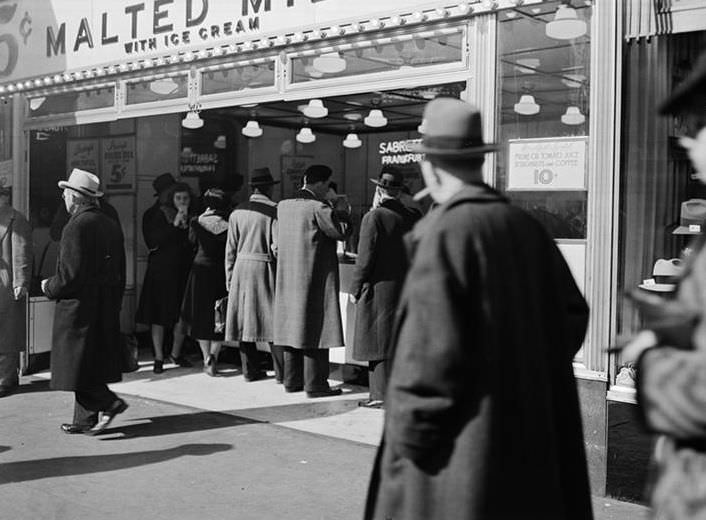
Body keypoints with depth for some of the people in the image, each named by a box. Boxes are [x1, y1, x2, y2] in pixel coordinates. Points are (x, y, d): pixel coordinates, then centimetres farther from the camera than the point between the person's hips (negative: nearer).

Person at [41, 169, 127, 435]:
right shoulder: (111, 224, 10)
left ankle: (109, 403, -6)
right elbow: (120, 271, 14)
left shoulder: (76, 226, -16)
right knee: (94, 361, 12)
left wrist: (50, 287, -2)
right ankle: (86, 418, 17)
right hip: (106, 308, 8)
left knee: (78, 362, 1)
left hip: (79, 305, -8)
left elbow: (70, 274, -20)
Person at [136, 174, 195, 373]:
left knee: (182, 315, 4)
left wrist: (188, 224, -8)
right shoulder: (154, 215, -1)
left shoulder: (192, 216, 8)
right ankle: (159, 357, 8)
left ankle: (176, 353, 22)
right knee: (159, 315, -1)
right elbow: (152, 242, -14)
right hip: (161, 270, -3)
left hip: (184, 270, 3)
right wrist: (174, 225, -17)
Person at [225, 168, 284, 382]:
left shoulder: (237, 212, 6)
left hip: (241, 268, 4)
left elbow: (230, 250, 7)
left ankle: (250, 370, 14)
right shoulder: (274, 211, -8)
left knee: (245, 318, 10)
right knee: (272, 318, 0)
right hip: (265, 268, -4)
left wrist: (229, 279, 12)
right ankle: (281, 372, 1)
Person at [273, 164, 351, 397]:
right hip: (315, 279, -7)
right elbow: (342, 231, -14)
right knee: (316, 329, -2)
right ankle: (315, 384, 2)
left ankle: (292, 380, 20)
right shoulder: (318, 208, -15)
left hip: (289, 278, 8)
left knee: (293, 326, 14)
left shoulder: (283, 206, 7)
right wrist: (342, 210, 5)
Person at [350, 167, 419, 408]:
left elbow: (365, 257, -13)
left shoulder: (373, 217, -12)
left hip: (379, 288, -6)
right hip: (404, 287, 6)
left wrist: (355, 289, -6)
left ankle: (380, 394, 3)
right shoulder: (411, 218, 5)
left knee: (378, 341, 0)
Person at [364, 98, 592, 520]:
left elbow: (432, 349, -20)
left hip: (468, 438, -6)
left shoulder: (447, 231, -16)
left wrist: (411, 437, -11)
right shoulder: (524, 225, 3)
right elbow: (572, 312, 9)